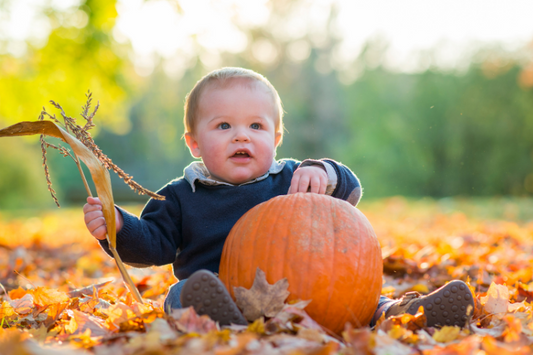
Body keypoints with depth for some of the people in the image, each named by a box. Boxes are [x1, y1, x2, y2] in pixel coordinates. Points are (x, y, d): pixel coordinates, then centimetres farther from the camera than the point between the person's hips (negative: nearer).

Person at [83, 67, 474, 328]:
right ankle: (222, 318, -65)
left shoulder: (291, 181, 14)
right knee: (185, 293, -35)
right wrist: (118, 227, -12)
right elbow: (153, 243, 8)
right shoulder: (181, 198, 11)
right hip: (219, 293, -2)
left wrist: (323, 173, -10)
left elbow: (351, 188, 13)